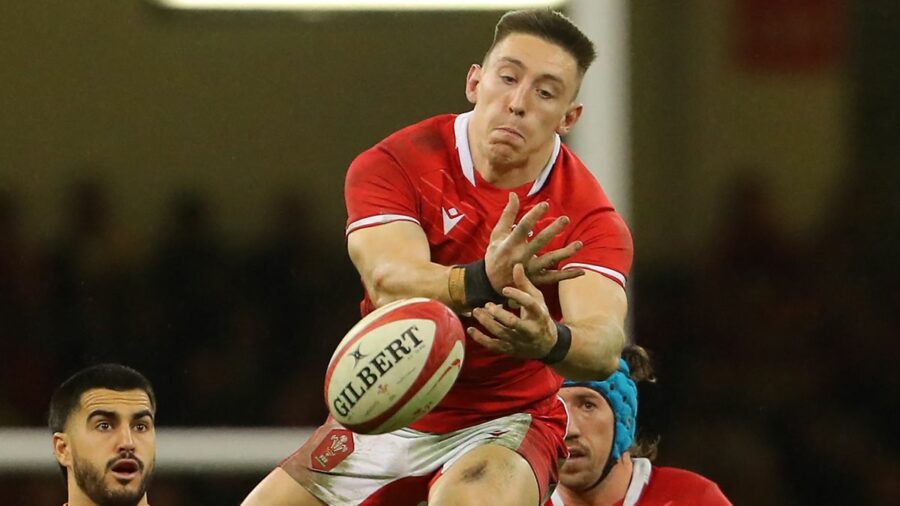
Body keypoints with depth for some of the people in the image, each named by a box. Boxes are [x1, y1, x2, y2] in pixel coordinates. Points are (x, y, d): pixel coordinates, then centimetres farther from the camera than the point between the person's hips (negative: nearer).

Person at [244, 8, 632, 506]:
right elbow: (388, 282, -31)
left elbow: (604, 347, -30)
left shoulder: (588, 215, -13)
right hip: (385, 420, 3)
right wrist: (480, 282, -53)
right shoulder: (394, 165, -12)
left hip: (505, 422, -3)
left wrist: (548, 340, -55)